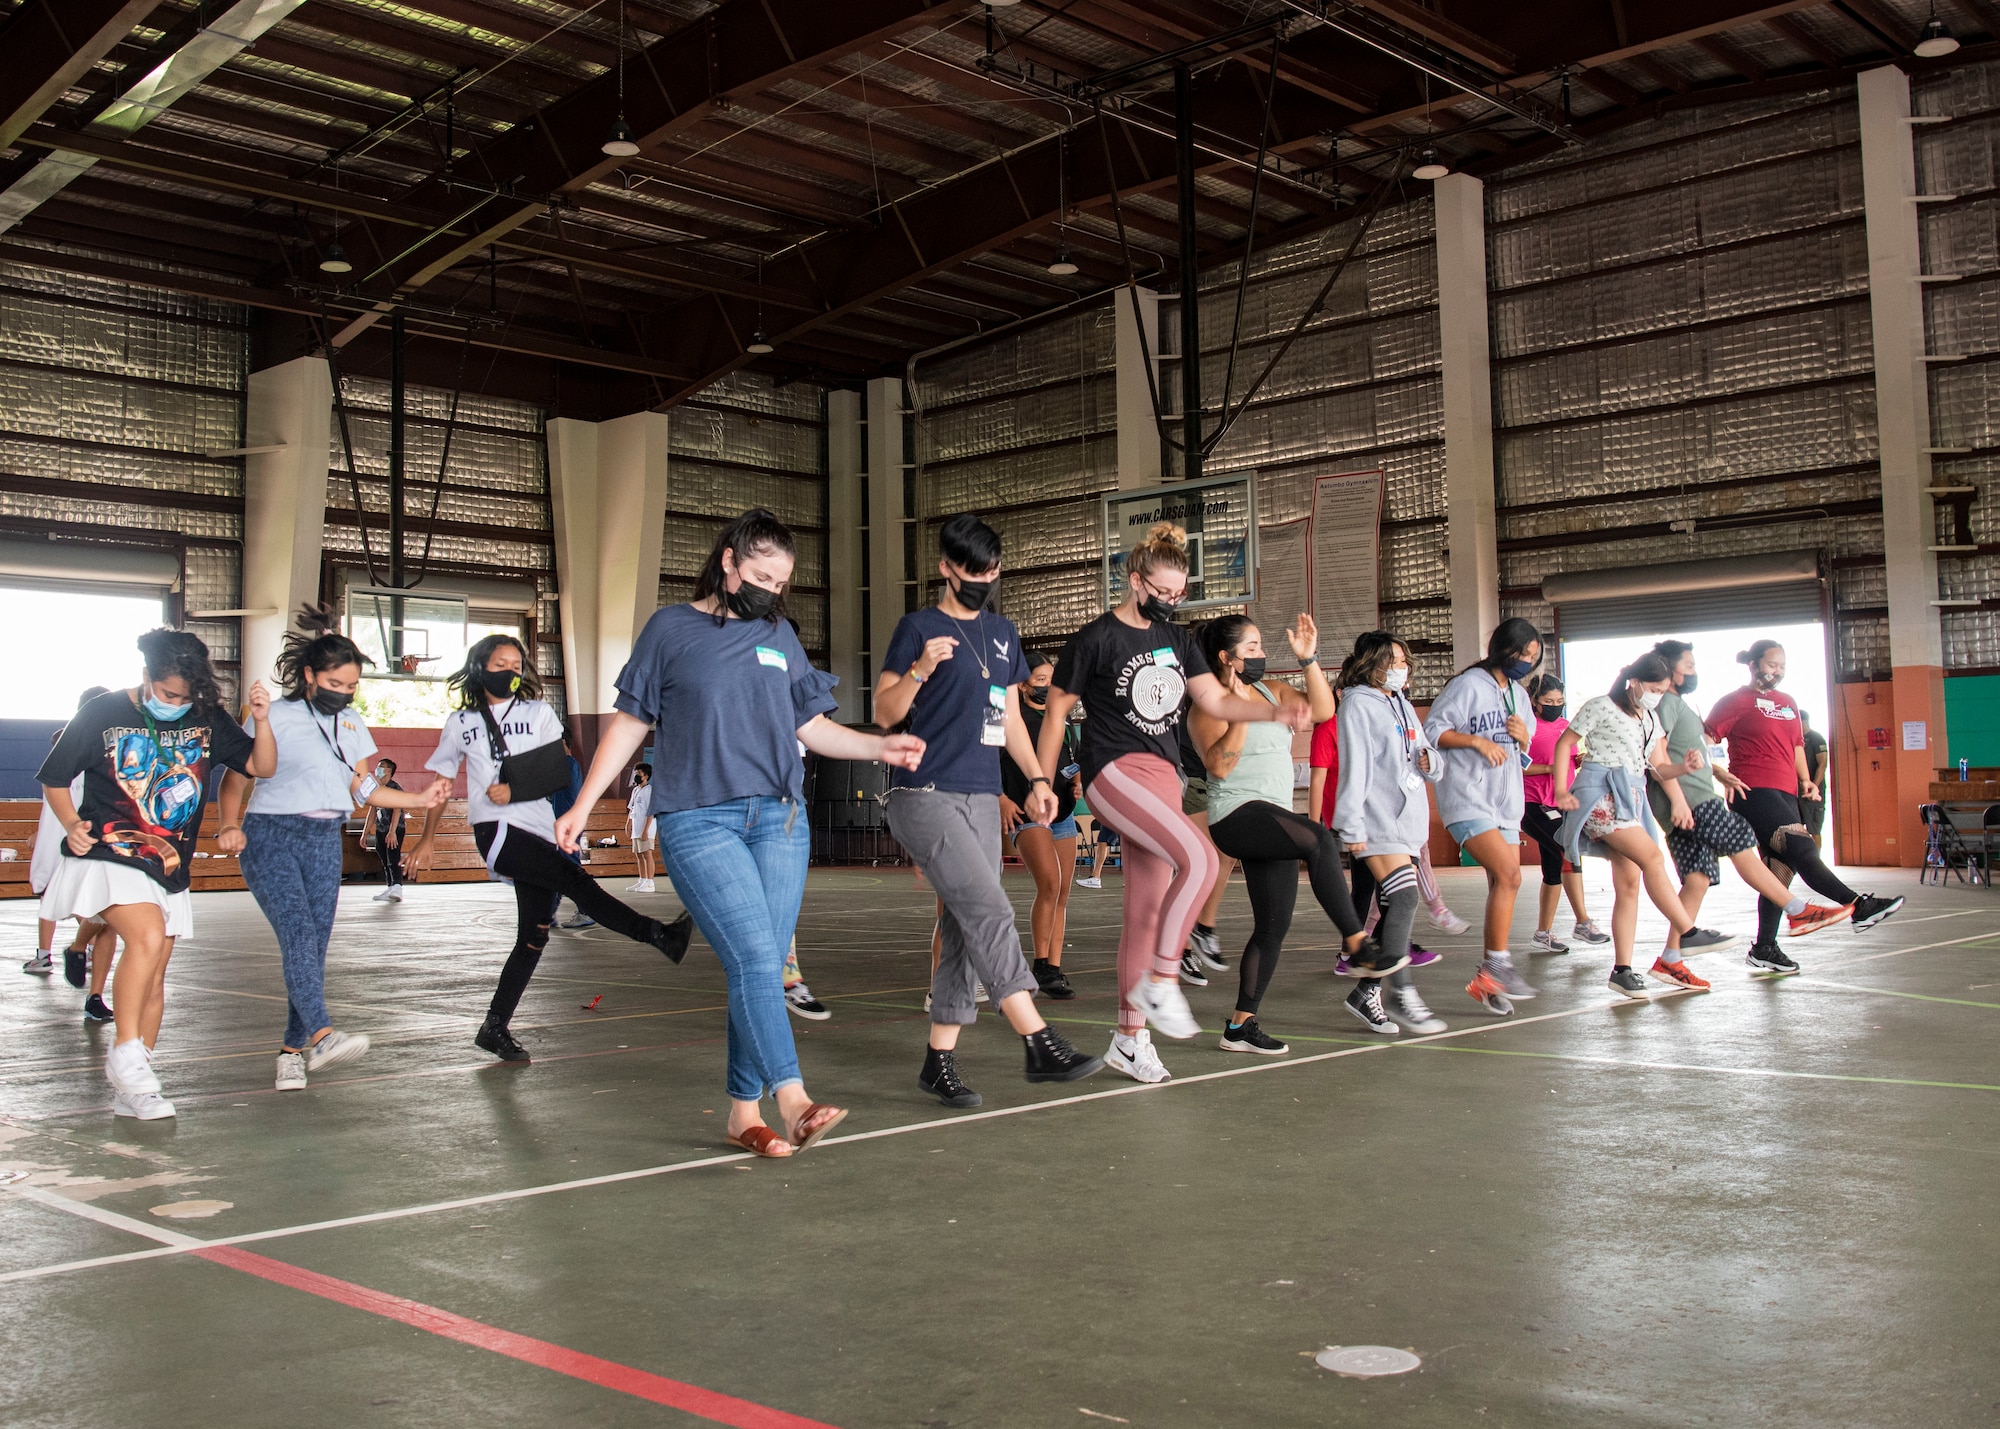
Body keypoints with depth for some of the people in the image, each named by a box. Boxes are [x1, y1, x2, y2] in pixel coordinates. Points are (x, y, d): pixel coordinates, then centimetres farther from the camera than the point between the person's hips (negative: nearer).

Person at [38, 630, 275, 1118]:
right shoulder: (104, 713, -6)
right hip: (108, 857, -5)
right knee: (148, 936, -29)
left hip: (169, 868, 5)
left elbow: (263, 767, 2)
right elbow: (53, 779, 4)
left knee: (153, 979, 8)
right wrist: (71, 825, -13)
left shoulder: (207, 721, 2)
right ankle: (126, 1054, -16)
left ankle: (132, 1091, 18)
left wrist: (261, 722, -16)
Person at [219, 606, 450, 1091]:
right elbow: (236, 778, -3)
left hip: (324, 841, 5)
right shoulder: (274, 716, -1)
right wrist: (230, 824, -19)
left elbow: (363, 788, 11)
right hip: (270, 836, -5)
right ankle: (321, 1035, -34)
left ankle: (293, 1049, 10)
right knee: (297, 932, -21)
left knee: (315, 945, 1)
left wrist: (420, 799, -2)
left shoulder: (351, 723, 15)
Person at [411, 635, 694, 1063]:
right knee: (575, 880, -25)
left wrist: (515, 790, -10)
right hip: (495, 830, -3)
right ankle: (660, 935, -33)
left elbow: (558, 771, 6)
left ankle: (494, 1029, 11)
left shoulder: (538, 713, 13)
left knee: (534, 937, 1)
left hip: (540, 833, 3)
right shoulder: (461, 722, 11)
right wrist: (427, 838, 20)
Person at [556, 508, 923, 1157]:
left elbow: (811, 726, 19)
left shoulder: (780, 635, 17)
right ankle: (793, 1101, -23)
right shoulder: (671, 628, 5)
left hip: (780, 820, 4)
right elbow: (630, 722, 8)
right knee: (755, 961, -17)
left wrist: (880, 747, 4)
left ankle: (745, 1113, 10)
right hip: (699, 822, -4)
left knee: (760, 970, 2)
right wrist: (581, 806, 5)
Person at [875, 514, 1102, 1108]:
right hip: (925, 795, -7)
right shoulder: (919, 627, -2)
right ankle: (1040, 1044, -17)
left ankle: (940, 1059, 12)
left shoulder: (1003, 633, 17)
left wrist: (1037, 778, 13)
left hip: (982, 799, 7)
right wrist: (920, 670, -23)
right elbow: (884, 714, -6)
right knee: (991, 913, -16)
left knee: (964, 931, 5)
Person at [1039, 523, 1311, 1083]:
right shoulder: (1095, 639, -5)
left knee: (1146, 911, 6)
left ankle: (1129, 1038, 14)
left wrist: (1278, 712, -6)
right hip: (1113, 770, -7)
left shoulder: (1175, 638, 14)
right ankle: (1160, 982, -14)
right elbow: (1056, 711, 0)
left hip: (1162, 776, 7)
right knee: (1199, 858, -26)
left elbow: (1216, 701, 10)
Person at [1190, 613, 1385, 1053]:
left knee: (1273, 926, 4)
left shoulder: (1271, 691, 17)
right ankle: (1356, 942, -28)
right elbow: (1219, 765, -18)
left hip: (1271, 825, 8)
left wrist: (1309, 659, 1)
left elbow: (1322, 710, 7)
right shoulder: (1210, 704, -5)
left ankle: (1240, 1027, 10)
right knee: (1319, 839, -32)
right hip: (1236, 815, -8)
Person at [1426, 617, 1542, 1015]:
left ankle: (1487, 979, 11)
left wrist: (1523, 737, 1)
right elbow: (1433, 730, -10)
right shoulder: (1468, 685, -8)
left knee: (1503, 886, 4)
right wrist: (1477, 740, -18)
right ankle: (1499, 964, -13)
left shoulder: (1519, 695, 16)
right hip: (1467, 798, -8)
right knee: (1509, 874, -21)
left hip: (1506, 802, 8)